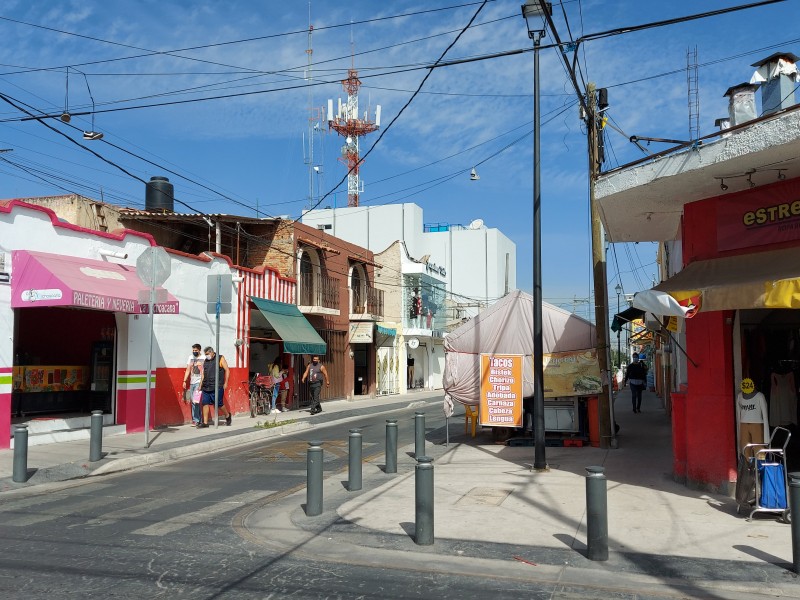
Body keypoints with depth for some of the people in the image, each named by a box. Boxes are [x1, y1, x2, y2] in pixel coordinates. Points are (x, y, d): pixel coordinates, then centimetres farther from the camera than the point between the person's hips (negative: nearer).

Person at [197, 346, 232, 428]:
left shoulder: (220, 358, 1)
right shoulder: (205, 361, 16)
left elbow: (227, 370, -2)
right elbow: (203, 374, 19)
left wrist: (225, 383, -8)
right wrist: (200, 385, 12)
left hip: (217, 387, -5)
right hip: (206, 387, 5)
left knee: (219, 404, -2)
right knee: (205, 403, -1)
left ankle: (228, 416, 22)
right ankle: (205, 422, 3)